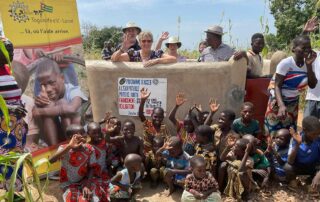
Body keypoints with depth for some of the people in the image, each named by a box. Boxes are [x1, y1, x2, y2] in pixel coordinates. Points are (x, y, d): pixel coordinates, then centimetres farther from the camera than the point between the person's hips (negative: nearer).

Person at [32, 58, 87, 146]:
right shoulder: (44, 97, -1)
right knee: (49, 107, -19)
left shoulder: (73, 90, -15)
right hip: (55, 139, 3)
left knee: (62, 103, -21)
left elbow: (71, 109, -38)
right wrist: (39, 105, -38)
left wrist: (41, 111, -34)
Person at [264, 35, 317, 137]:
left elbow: (312, 85, -9)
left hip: (294, 102, 6)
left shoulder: (307, 64, -4)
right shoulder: (285, 63, -21)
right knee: (274, 131, -2)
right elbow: (277, 86, -22)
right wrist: (281, 105, -35)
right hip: (279, 101, -5)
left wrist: (309, 65, -18)